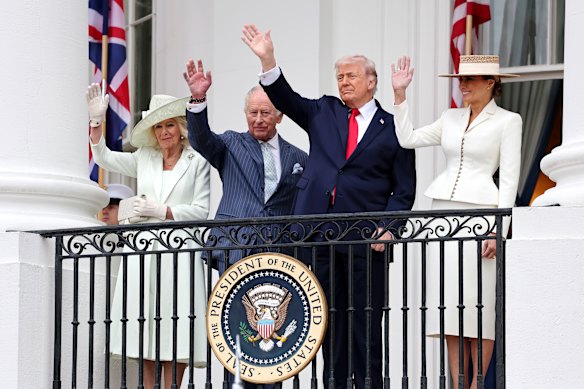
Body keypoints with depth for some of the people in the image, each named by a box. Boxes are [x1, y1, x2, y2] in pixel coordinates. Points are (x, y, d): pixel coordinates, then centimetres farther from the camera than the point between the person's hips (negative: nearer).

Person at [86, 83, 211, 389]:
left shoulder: (197, 162, 6)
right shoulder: (144, 159, 15)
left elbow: (201, 210, 1)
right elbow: (103, 158, 15)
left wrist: (162, 211, -5)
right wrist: (96, 122, 4)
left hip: (179, 252, -3)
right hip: (144, 251, 3)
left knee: (174, 332, -7)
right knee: (144, 329, -1)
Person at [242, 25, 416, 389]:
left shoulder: (393, 128, 6)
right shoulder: (324, 113, 16)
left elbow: (404, 189, 4)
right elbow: (284, 98, 6)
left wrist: (388, 228, -9)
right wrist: (267, 59, -8)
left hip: (365, 236, -3)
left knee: (366, 319, -2)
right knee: (330, 317, 6)